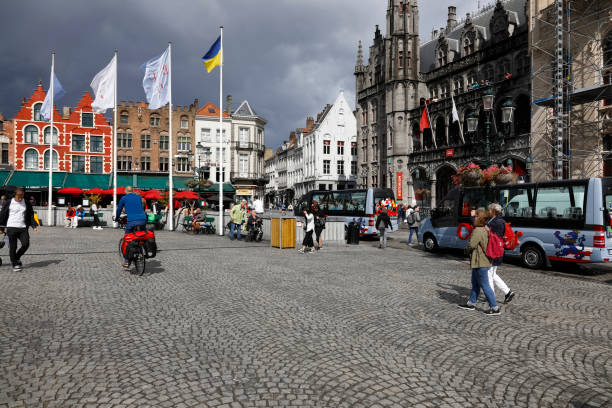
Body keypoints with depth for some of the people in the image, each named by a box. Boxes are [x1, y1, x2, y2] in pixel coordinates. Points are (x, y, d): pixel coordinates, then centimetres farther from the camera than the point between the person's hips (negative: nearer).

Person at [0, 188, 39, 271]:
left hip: (23, 228, 2)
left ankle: (17, 258, 15)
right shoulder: (9, 203, 2)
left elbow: (31, 216, 13)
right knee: (13, 247, -1)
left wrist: (34, 226, 2)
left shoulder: (27, 204, 9)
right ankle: (15, 264, 9)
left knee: (26, 244, -11)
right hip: (11, 228, -2)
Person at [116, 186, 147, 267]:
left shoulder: (124, 198, 13)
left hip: (132, 221, -2)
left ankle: (126, 261, 9)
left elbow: (119, 209, 23)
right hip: (143, 220, 2)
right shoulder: (138, 197, 21)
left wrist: (116, 218, 41)